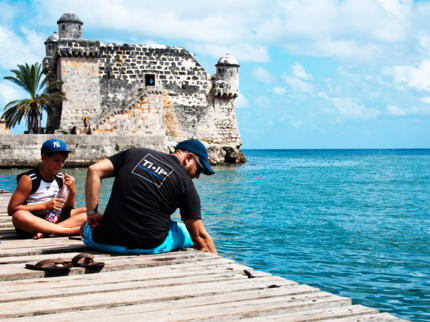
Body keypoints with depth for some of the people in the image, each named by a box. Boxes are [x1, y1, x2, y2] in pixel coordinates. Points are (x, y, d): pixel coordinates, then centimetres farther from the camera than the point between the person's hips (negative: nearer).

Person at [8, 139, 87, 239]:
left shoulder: (61, 179, 7)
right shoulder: (28, 179, -9)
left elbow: (65, 209, 9)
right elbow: (11, 209, -13)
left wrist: (72, 191, -11)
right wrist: (45, 205, -17)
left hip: (54, 220, 6)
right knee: (19, 216, -38)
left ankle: (46, 231, -27)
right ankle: (71, 231, -33)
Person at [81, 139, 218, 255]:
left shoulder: (136, 153, 12)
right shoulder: (185, 182, 3)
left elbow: (94, 170, 2)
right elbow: (200, 236, 0)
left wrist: (92, 213, 5)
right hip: (152, 247, -3)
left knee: (85, 228, 35)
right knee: (190, 232, 23)